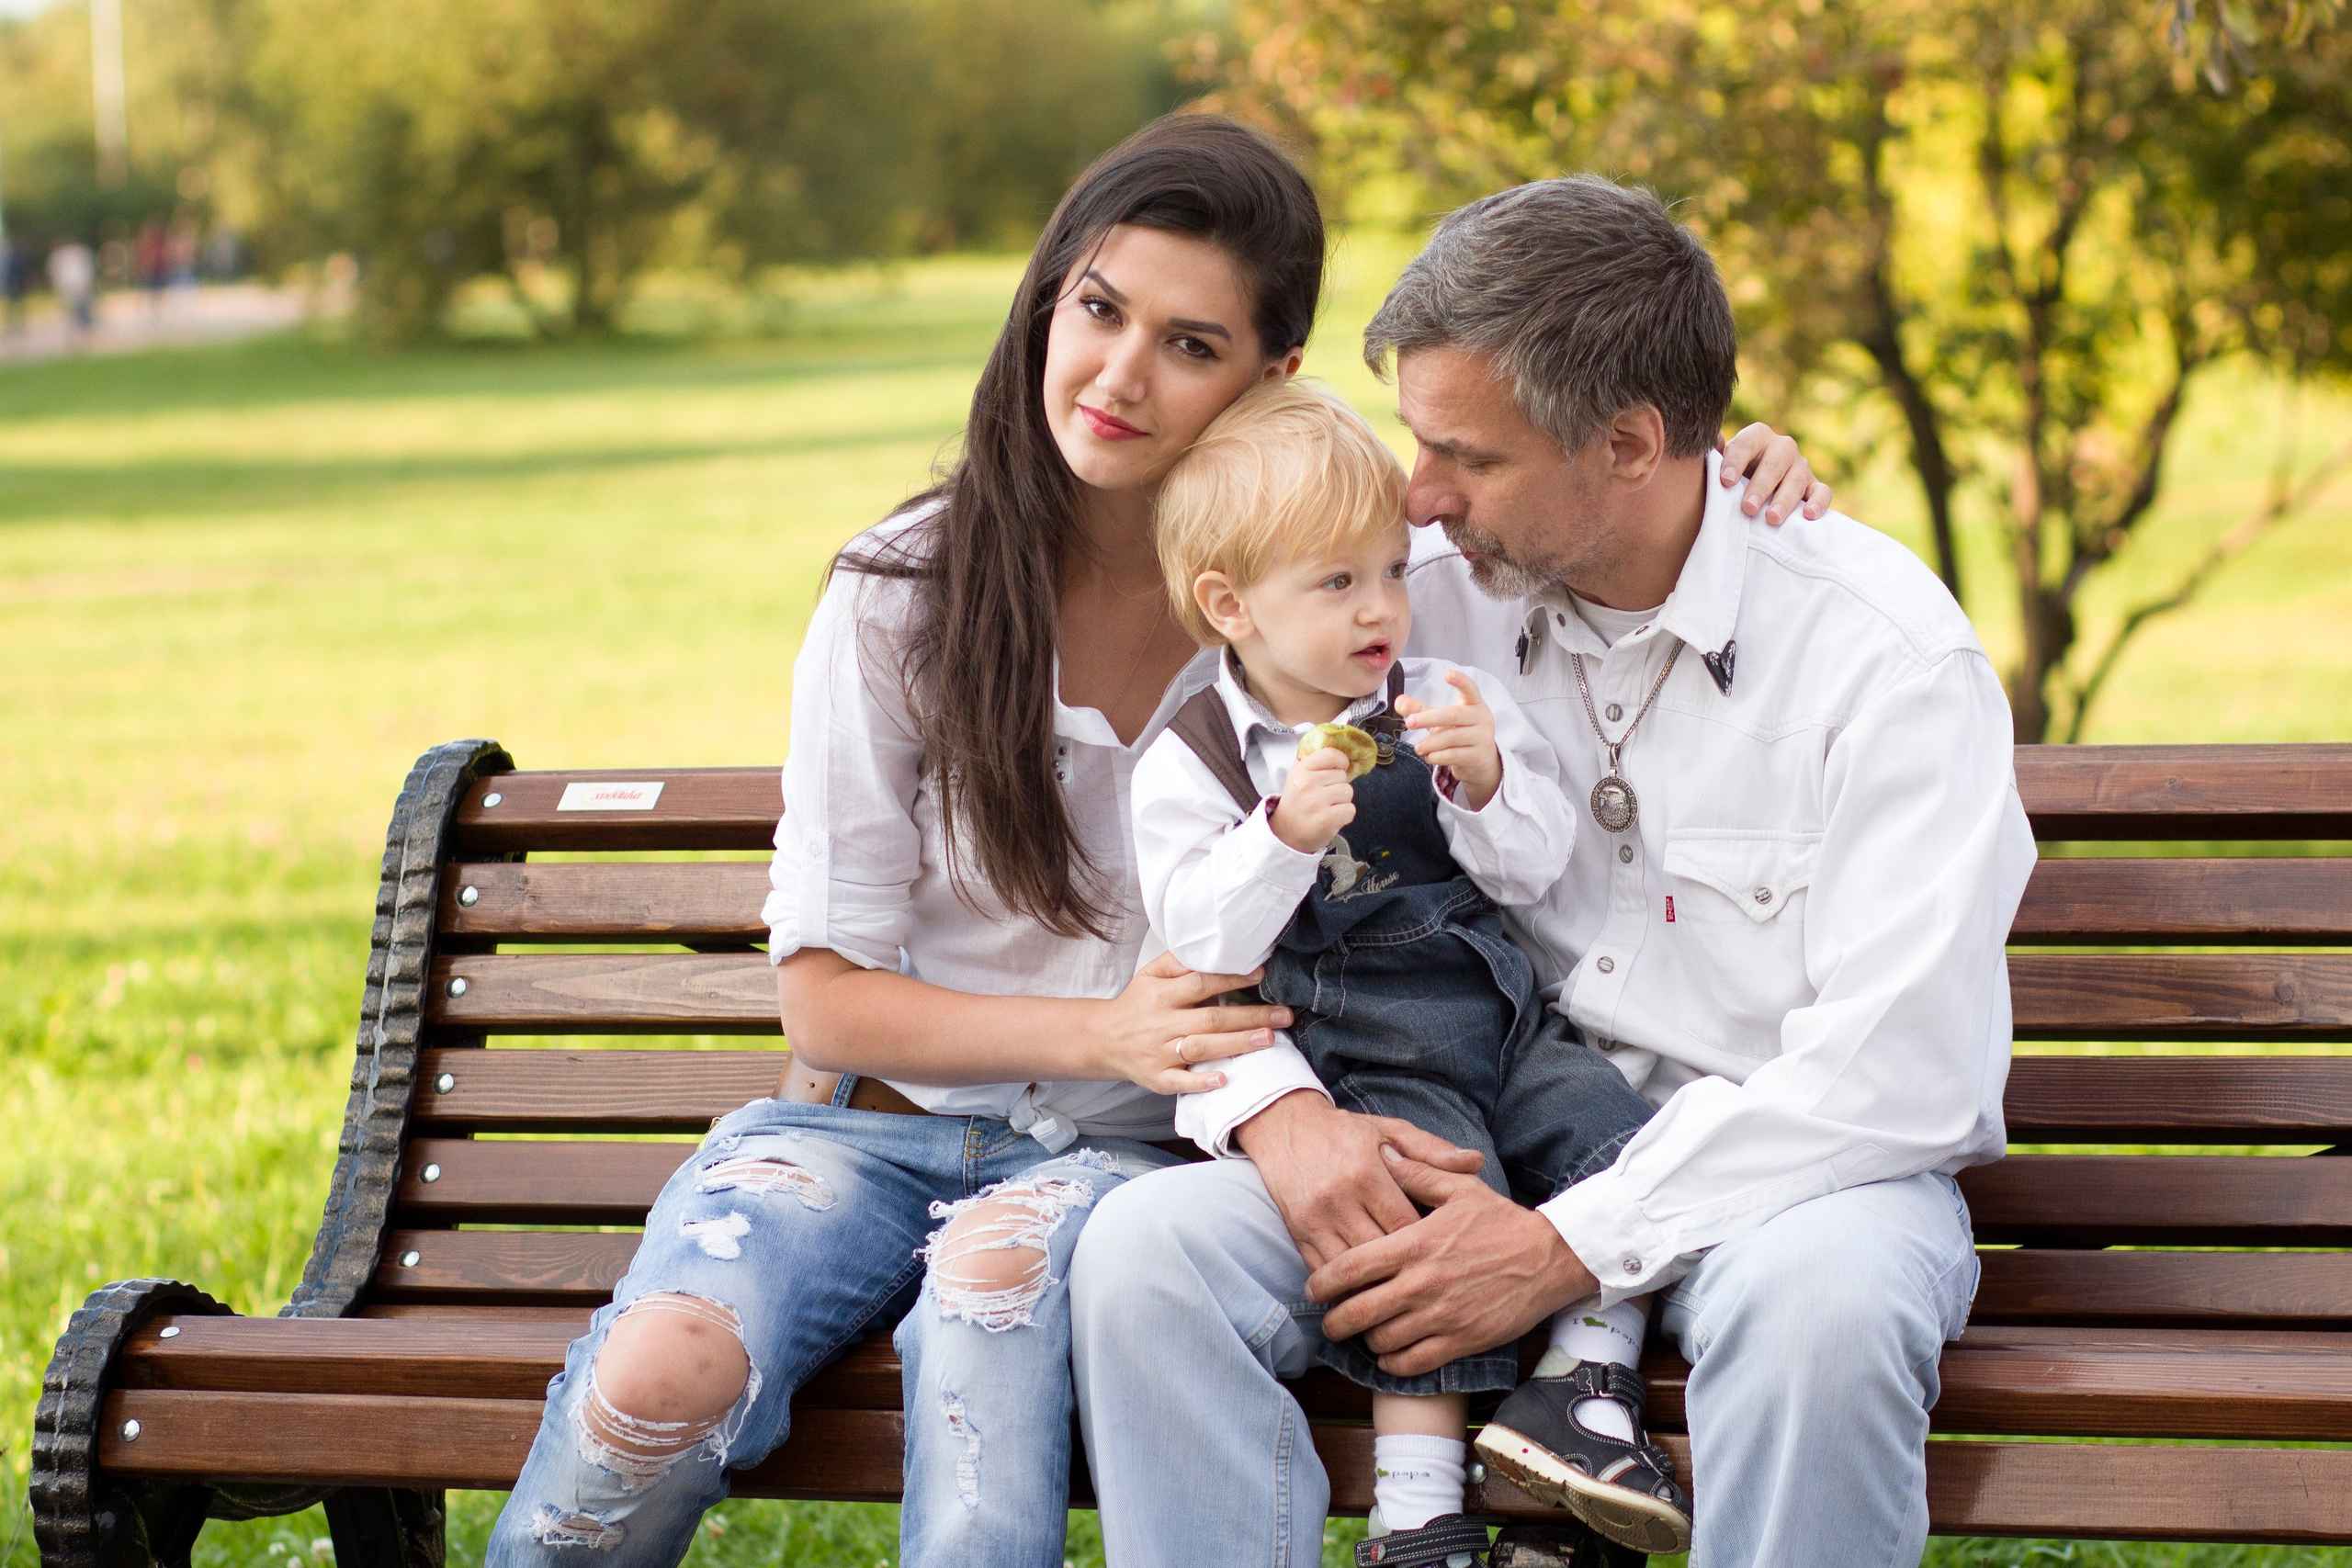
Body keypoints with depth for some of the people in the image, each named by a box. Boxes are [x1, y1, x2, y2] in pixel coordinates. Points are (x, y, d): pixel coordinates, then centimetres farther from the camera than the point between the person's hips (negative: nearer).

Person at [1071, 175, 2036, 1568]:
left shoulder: (1886, 654, -13)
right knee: (1149, 1247, -21)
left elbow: (1900, 1075, -19)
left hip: (1790, 1156, -4)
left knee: (1820, 1307, -39)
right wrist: (1282, 1111, -14)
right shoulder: (1426, 593, 0)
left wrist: (1568, 1246, -23)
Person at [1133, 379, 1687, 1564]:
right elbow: (1202, 942, -9)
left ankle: (1585, 1387, -6)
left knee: (1613, 1129, -18)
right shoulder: (1189, 764, 1)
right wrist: (1284, 835, -24)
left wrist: (1484, 782, -15)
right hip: (1351, 1062, -5)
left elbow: (1539, 867, 5)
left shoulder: (1446, 705, 10)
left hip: (1496, 1026, 5)